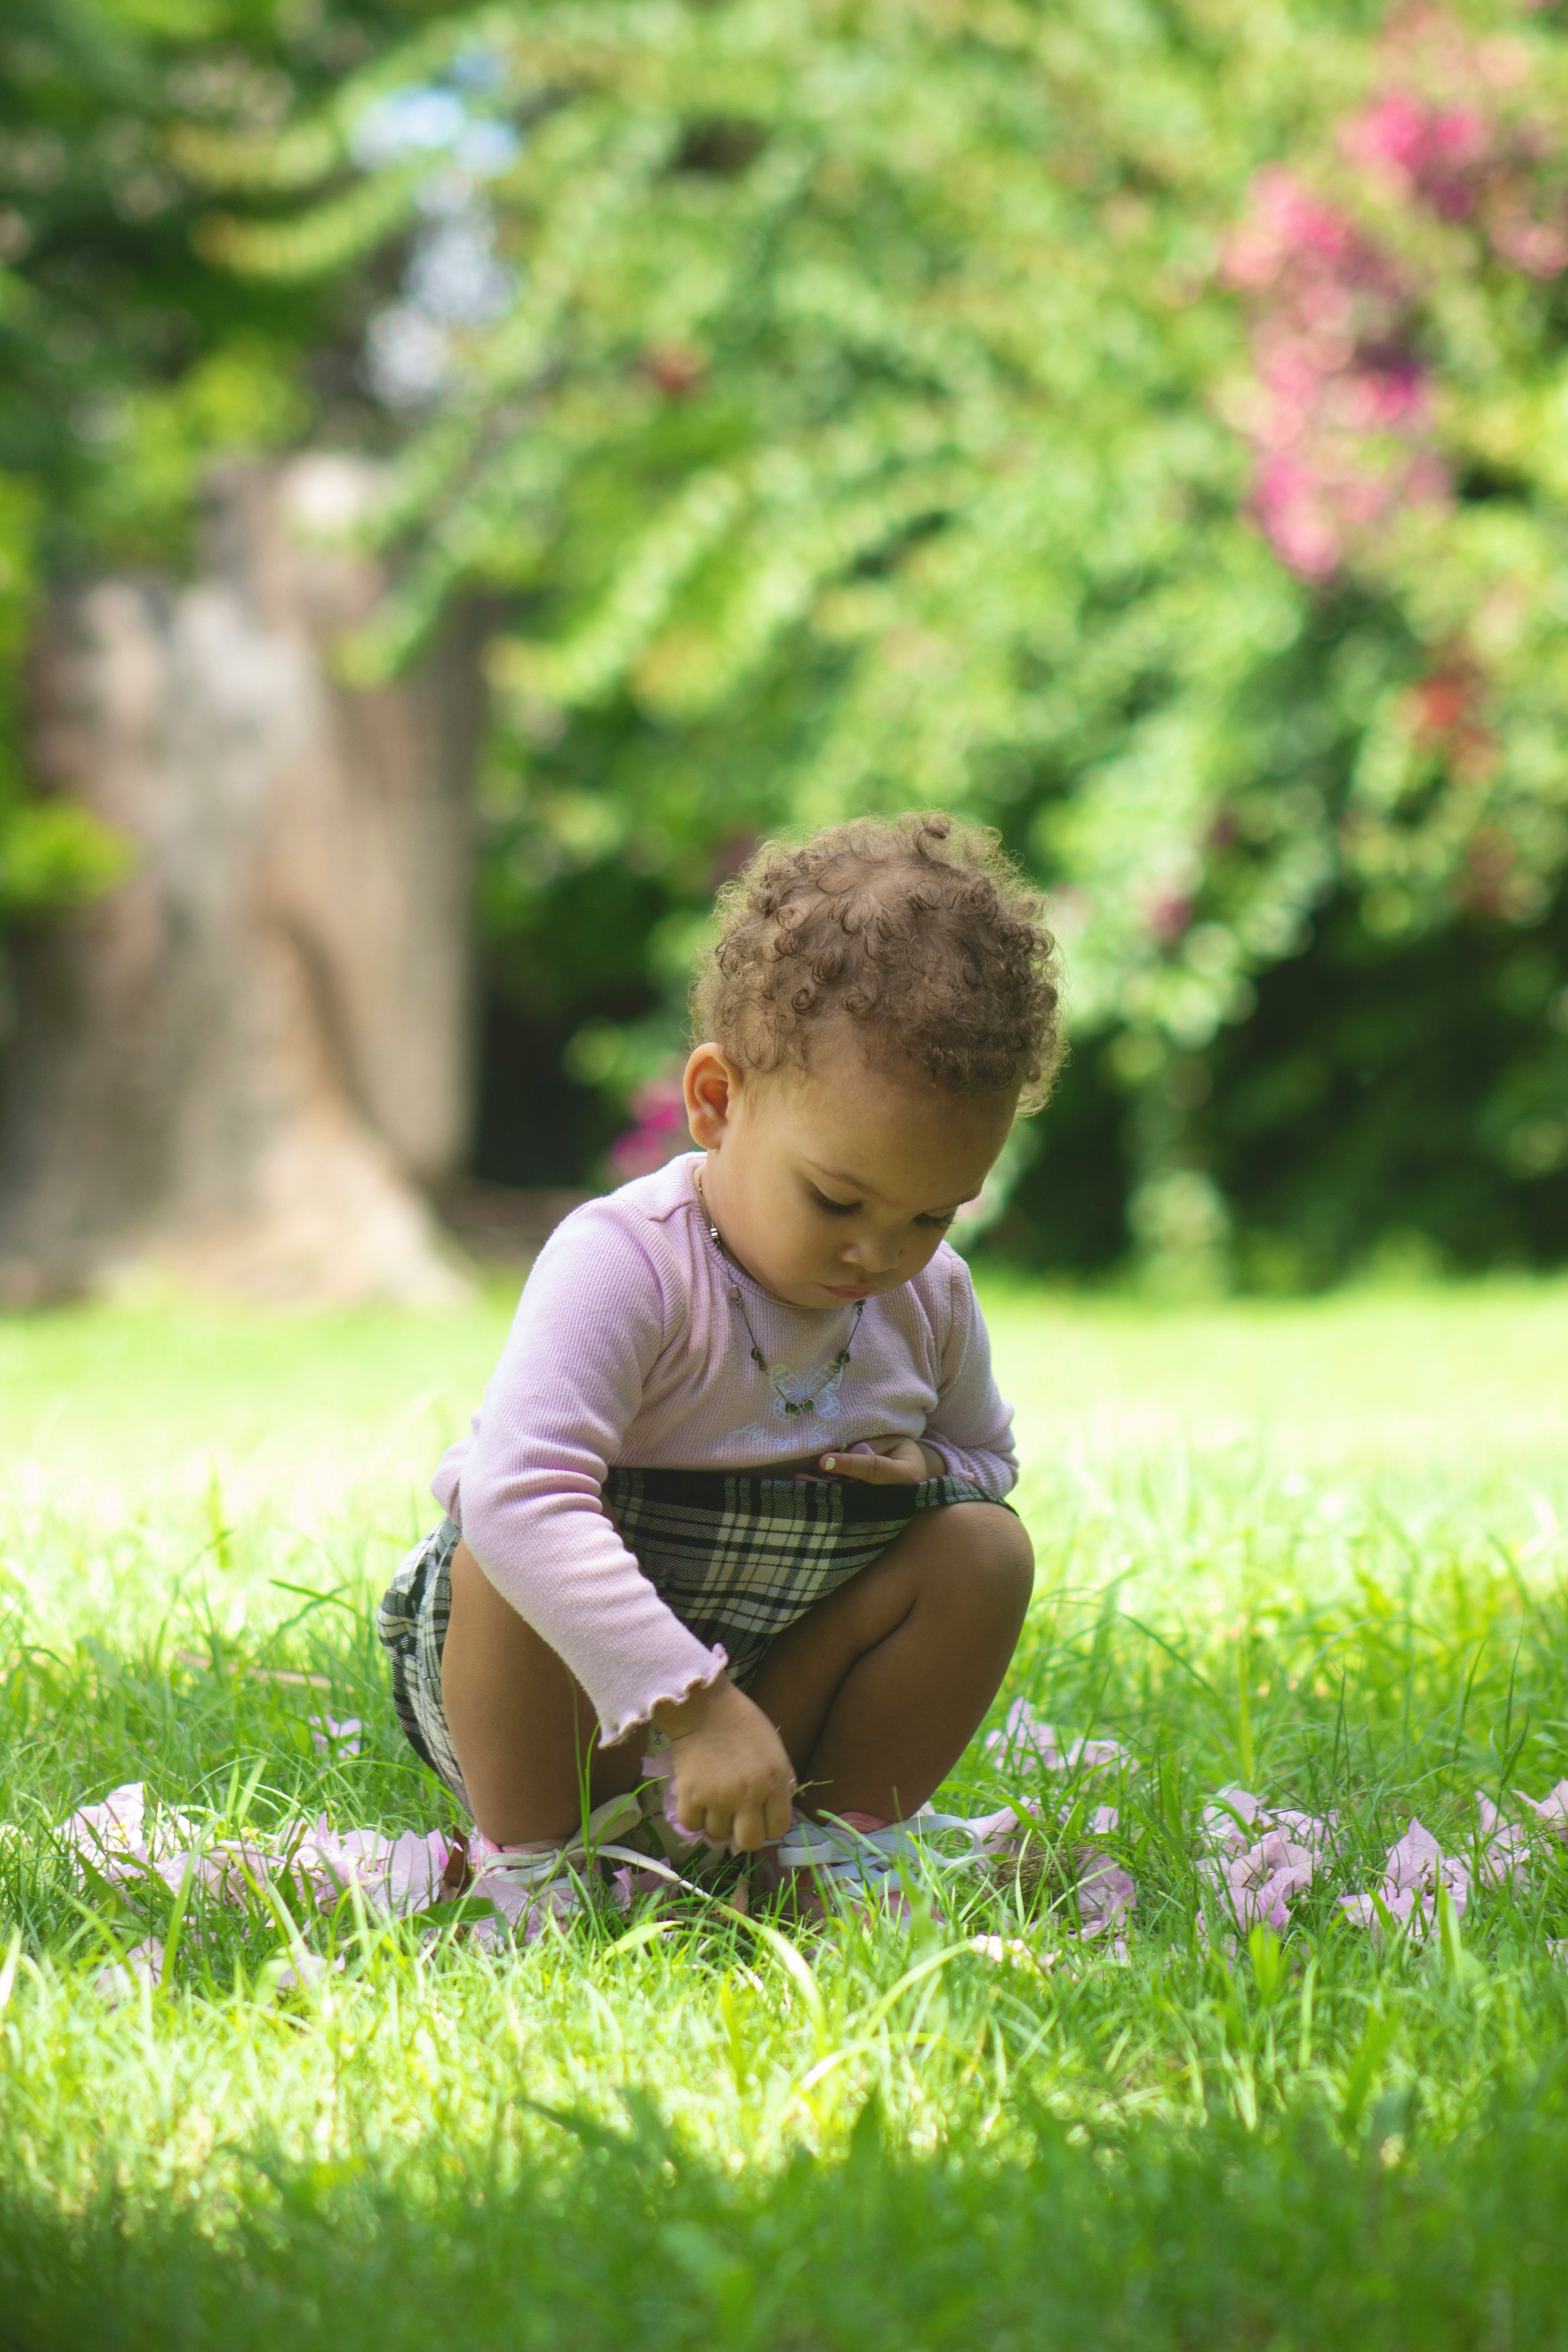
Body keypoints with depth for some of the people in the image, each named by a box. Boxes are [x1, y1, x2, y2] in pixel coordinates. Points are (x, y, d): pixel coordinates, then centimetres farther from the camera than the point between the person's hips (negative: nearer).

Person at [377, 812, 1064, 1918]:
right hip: (568, 1706, -5)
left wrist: (931, 1475, -9)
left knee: (986, 1544, -11)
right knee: (513, 1551, -34)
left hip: (779, 1685, 5)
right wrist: (695, 1707, -46)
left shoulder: (930, 1298, -3)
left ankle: (842, 1841, -4)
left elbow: (987, 1456, 19)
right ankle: (530, 1859, -17)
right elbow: (521, 1494, -40)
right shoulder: (623, 1263, -26)